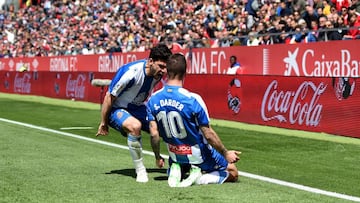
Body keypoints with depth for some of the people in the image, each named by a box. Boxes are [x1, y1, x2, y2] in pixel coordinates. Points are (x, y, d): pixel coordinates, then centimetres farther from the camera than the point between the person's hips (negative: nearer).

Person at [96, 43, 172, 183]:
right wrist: (103, 123, -13)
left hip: (137, 108, 7)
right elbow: (109, 97, -21)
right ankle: (140, 171, -22)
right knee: (135, 126, -38)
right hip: (117, 109, -7)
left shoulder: (158, 72, -9)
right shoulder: (130, 72, -32)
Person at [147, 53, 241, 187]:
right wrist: (225, 153, -6)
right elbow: (208, 134, -21)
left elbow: (154, 133, -7)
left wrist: (158, 158, 10)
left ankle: (175, 171, -1)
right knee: (232, 173, 17)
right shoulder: (193, 99, -27)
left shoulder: (152, 100, -12)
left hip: (175, 155, 4)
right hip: (198, 155, -4)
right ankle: (199, 178, -9)